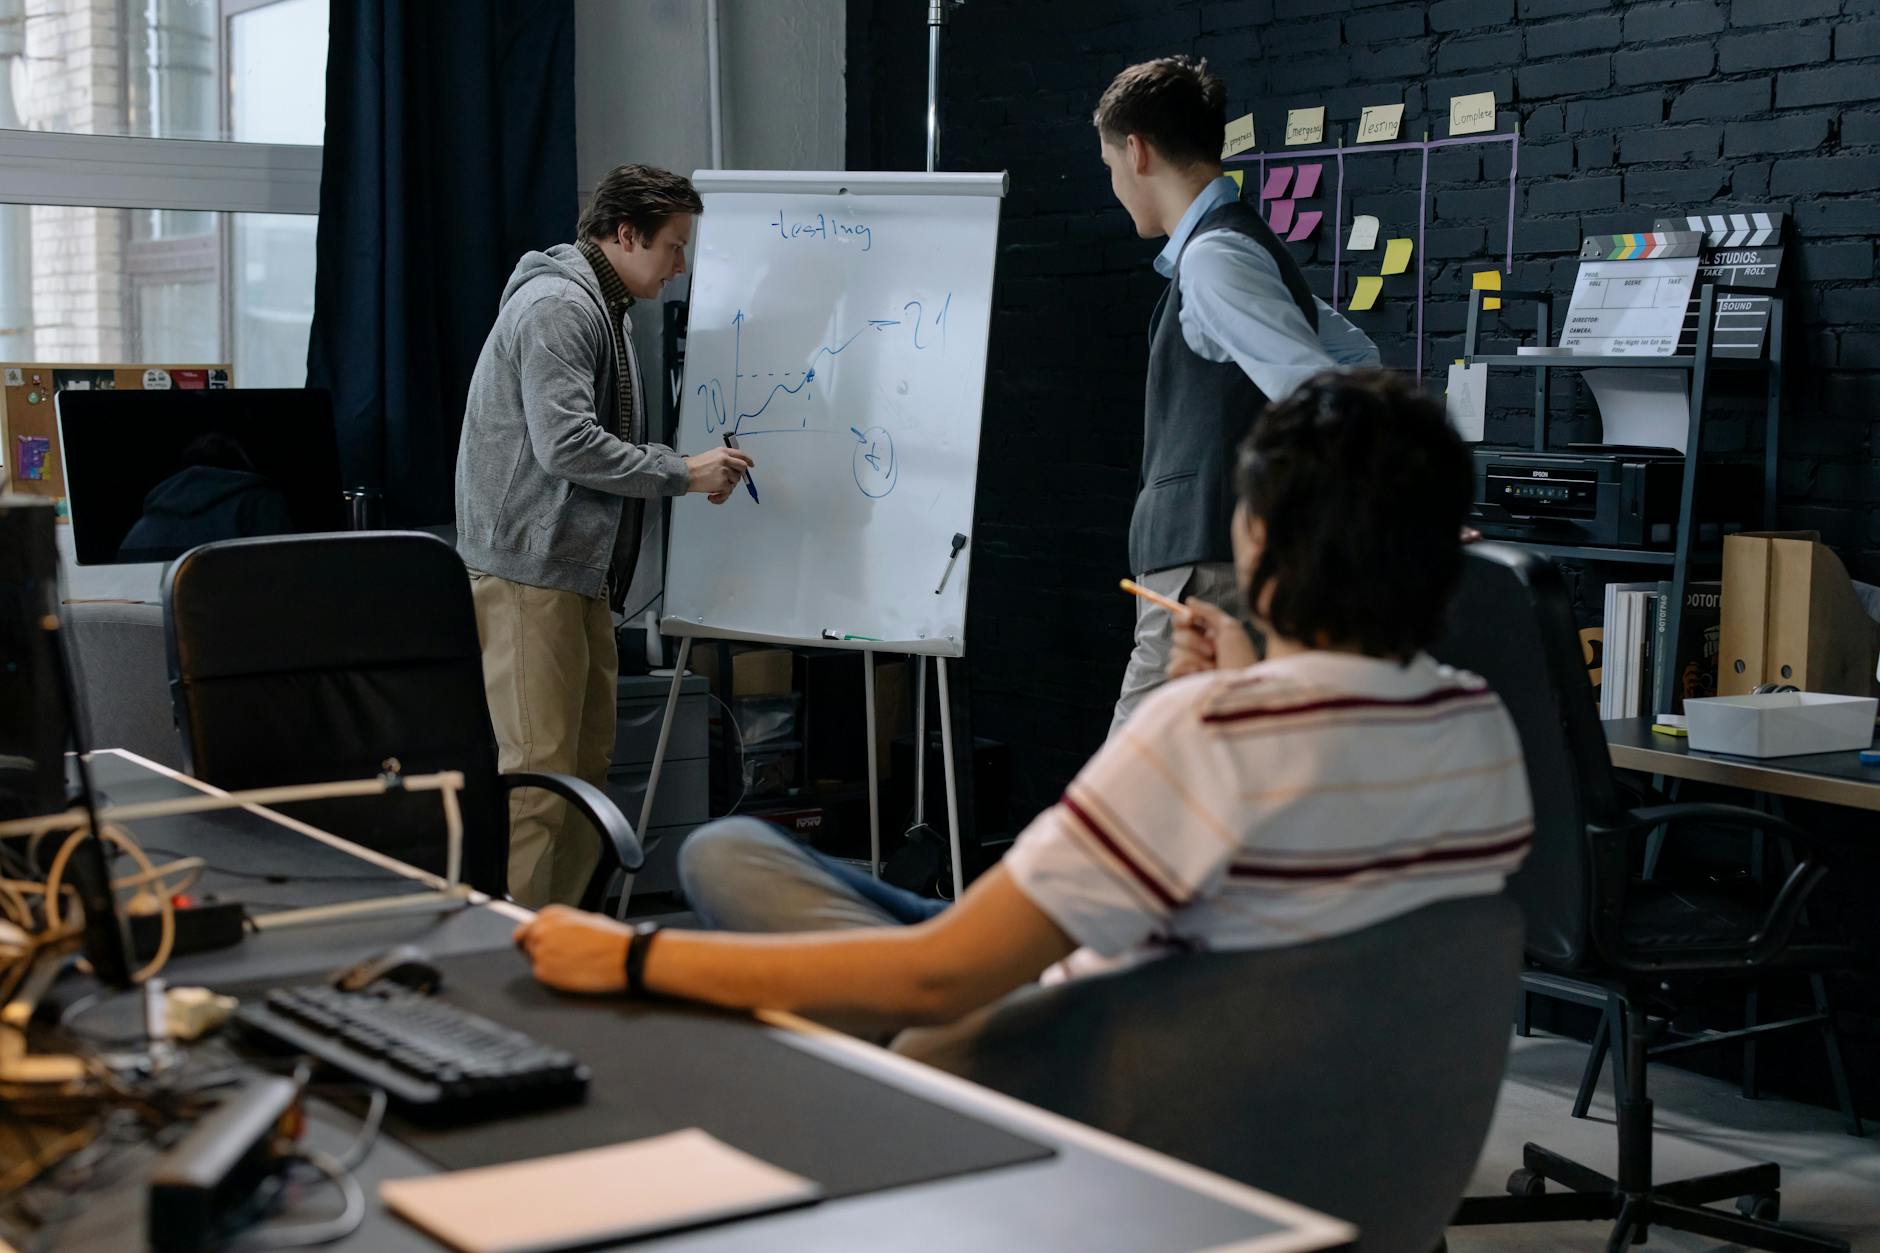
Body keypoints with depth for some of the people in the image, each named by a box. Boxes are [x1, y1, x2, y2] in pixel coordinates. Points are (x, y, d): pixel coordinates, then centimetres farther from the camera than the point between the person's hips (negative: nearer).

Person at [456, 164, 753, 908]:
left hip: (580, 572, 11)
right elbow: (565, 445, -22)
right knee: (539, 771, -12)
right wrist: (681, 473, -14)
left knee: (588, 763, 12)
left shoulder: (603, 309, 21)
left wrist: (691, 468, 12)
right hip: (530, 570, -11)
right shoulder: (557, 305, -13)